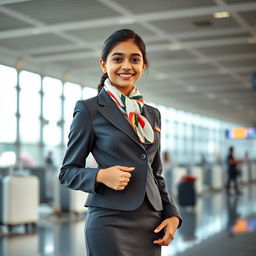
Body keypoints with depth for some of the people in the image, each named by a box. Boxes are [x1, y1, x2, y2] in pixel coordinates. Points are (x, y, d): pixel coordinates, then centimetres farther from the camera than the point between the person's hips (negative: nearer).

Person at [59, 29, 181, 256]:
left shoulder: (153, 114, 13)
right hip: (110, 222, -5)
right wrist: (101, 175, -18)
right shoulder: (89, 110, -3)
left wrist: (172, 214, 6)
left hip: (151, 223, 5)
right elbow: (68, 172, 0)